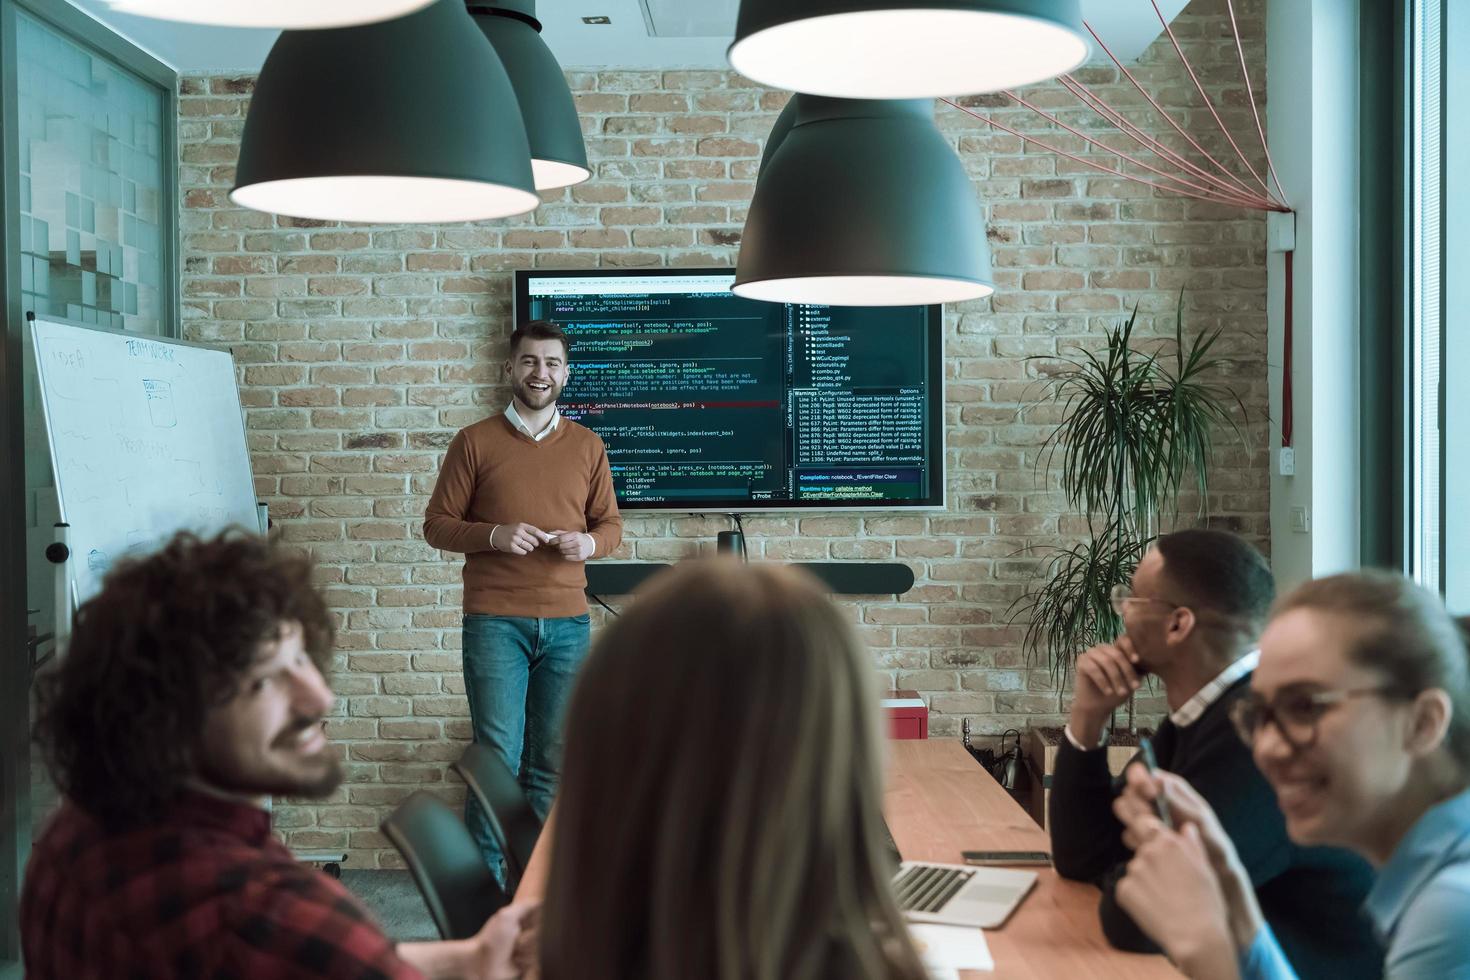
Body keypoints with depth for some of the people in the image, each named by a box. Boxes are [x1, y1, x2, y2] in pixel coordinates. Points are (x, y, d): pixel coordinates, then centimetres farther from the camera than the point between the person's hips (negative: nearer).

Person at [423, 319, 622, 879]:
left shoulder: (587, 445, 10)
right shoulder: (475, 442, 3)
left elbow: (611, 525, 16)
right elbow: (436, 525, 3)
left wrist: (589, 542, -7)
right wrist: (494, 535, -15)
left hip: (567, 622, 3)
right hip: (495, 622, -3)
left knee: (552, 763, 7)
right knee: (497, 759, -2)